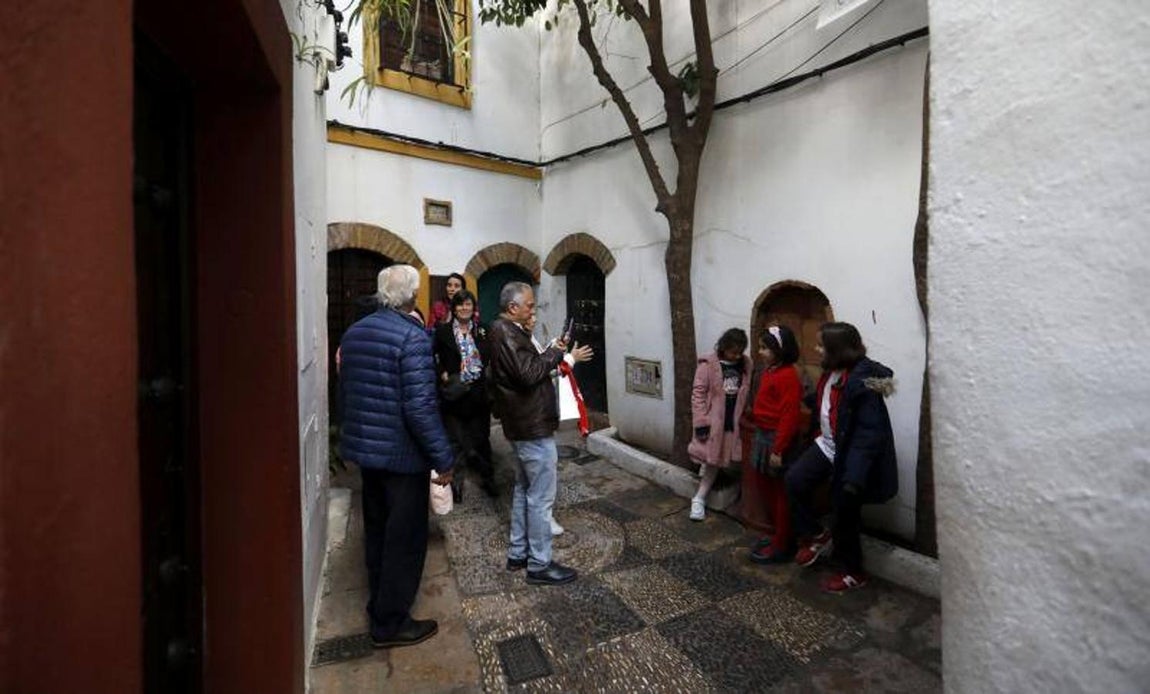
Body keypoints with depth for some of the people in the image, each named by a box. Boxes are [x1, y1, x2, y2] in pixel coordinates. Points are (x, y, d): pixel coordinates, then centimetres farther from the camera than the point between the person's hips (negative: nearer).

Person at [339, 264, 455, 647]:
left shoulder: (353, 332, 5)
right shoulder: (413, 336, -20)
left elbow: (346, 390, 14)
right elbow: (420, 407, -25)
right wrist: (443, 459, -18)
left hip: (363, 447, 8)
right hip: (402, 453, -8)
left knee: (377, 530, 23)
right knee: (406, 537, 9)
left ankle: (379, 606, 41)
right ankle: (390, 623, 25)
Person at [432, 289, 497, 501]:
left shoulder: (482, 332, 8)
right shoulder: (443, 331, -1)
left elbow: (490, 358, 9)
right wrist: (442, 374, -13)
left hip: (478, 393, 3)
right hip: (454, 393, -3)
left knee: (481, 437, 14)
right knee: (455, 440, 6)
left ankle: (487, 478, 29)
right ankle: (455, 482, 22)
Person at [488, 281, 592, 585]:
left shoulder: (505, 331, 14)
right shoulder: (507, 333, -19)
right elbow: (529, 373, -27)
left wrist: (556, 354, 5)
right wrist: (555, 353, -15)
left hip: (522, 424, 11)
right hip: (533, 426, -11)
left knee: (523, 490, 20)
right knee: (541, 497, 1)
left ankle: (517, 554, 32)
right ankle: (540, 565, 15)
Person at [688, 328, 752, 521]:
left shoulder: (745, 364, 3)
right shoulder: (708, 364, -11)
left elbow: (746, 393, 9)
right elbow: (698, 393, -11)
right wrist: (701, 422, -15)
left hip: (733, 422, 3)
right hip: (713, 421, -3)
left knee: (715, 460, 11)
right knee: (710, 459, 4)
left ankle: (700, 498, 28)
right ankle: (699, 498, 21)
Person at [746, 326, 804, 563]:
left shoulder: (788, 376, -19)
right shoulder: (769, 371, 8)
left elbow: (789, 417, -21)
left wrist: (778, 450, -21)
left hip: (778, 438, -9)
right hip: (763, 435, 9)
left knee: (782, 494, 4)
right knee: (771, 490, 19)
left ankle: (782, 546, 18)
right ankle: (779, 535, 34)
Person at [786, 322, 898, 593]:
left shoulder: (863, 379, -26)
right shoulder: (831, 372, 1)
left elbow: (870, 432, -27)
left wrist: (854, 476, -29)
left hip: (850, 453, -8)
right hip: (827, 444, 8)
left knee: (845, 514, 7)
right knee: (795, 480, -4)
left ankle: (852, 573, 30)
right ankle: (817, 535, 17)